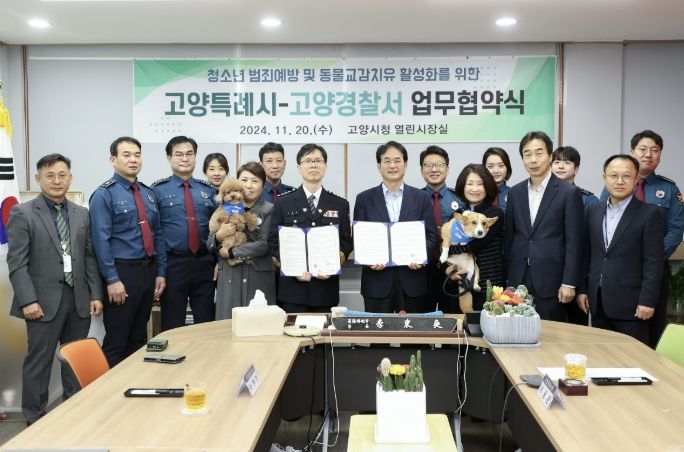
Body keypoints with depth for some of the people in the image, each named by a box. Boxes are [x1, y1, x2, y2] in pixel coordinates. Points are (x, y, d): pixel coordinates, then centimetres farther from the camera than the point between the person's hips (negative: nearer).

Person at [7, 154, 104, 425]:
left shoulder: (82, 214, 11)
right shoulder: (22, 214, -3)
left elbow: (89, 258, 11)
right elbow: (16, 263, -8)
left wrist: (95, 294, 5)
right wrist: (28, 300, -15)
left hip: (79, 300, 4)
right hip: (44, 301, -4)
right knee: (39, 362, 4)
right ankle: (35, 419, 17)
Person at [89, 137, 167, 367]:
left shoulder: (149, 194, 11)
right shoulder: (104, 194, -8)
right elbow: (101, 240, -14)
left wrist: (160, 273, 7)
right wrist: (112, 280, -18)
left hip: (148, 270, 7)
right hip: (122, 272, -6)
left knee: (139, 338, 16)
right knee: (116, 341, 0)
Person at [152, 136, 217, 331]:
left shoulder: (208, 190, 9)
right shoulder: (158, 190, -2)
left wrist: (218, 261, 4)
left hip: (204, 264, 3)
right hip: (173, 264, -3)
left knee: (206, 324, 11)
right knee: (172, 327, 6)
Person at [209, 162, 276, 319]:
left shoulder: (269, 210, 1)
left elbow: (265, 244, -11)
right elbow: (210, 243, 11)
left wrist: (232, 252, -12)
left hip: (259, 276, -3)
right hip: (229, 276, 3)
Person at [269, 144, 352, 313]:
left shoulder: (340, 204, 9)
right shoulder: (283, 203, 6)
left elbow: (346, 243, 8)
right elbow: (274, 242, 3)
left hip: (326, 286, 1)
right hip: (293, 285, -1)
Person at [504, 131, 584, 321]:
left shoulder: (569, 193, -4)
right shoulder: (515, 192, 9)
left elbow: (573, 242, -6)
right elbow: (508, 237, 12)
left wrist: (569, 283, -10)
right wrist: (505, 278, 8)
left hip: (550, 280, -3)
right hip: (517, 280, 4)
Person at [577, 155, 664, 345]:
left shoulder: (650, 213, -6)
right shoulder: (594, 211, 10)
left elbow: (653, 262, -9)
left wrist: (647, 301, -13)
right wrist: (582, 289, 8)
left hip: (630, 303, -5)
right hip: (597, 303, 5)